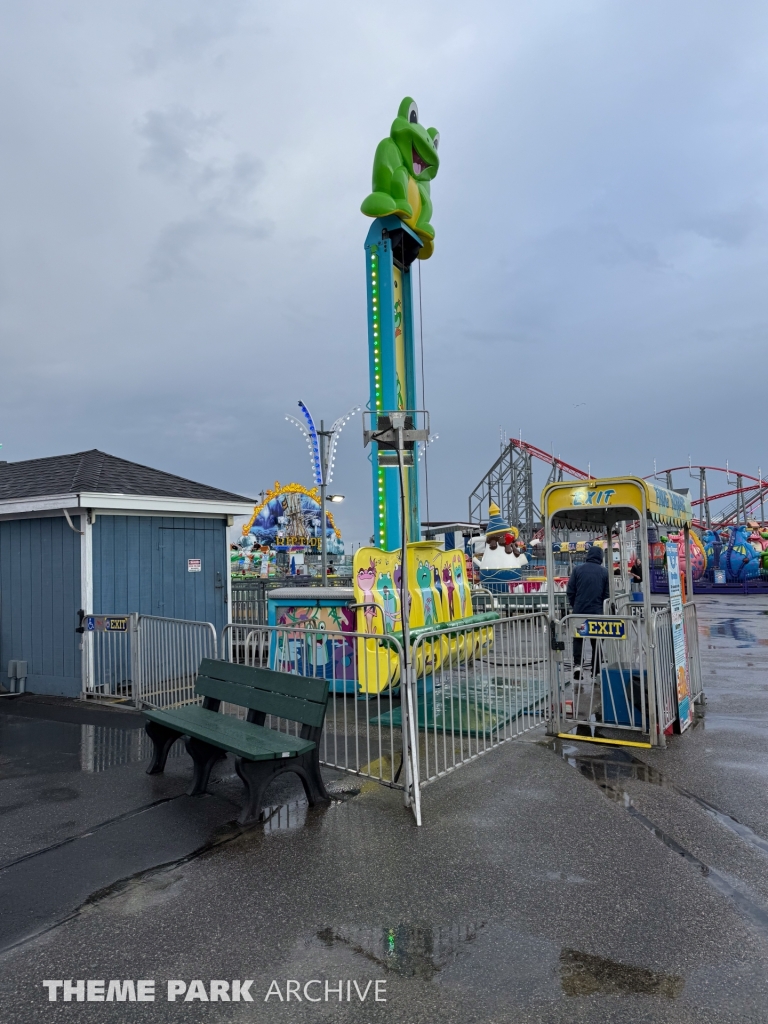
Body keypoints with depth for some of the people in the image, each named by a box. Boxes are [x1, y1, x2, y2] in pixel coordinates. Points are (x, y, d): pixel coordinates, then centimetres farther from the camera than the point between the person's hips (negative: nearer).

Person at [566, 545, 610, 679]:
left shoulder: (578, 569, -3)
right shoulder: (604, 572, -3)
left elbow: (570, 591, -2)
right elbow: (607, 594, -1)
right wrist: (601, 607, 13)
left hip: (579, 611, 0)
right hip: (597, 612, 0)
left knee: (578, 638, 9)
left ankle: (577, 663, -9)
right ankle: (595, 670, 16)